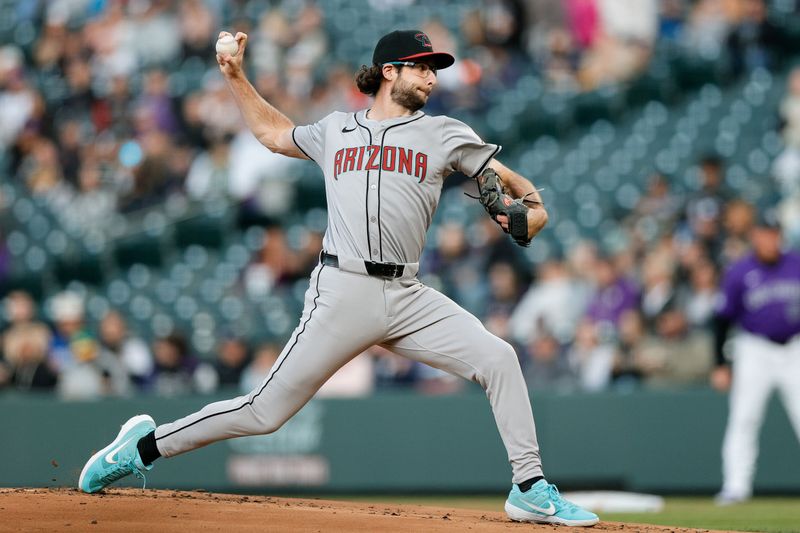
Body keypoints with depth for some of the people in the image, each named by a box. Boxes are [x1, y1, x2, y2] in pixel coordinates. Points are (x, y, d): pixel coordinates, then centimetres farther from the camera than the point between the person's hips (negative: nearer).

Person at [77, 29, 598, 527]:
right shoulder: (336, 130, 15)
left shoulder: (444, 134, 12)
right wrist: (236, 76, 26)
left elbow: (508, 179, 11)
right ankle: (146, 445, 11)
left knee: (498, 359, -14)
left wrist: (534, 209, -11)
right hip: (344, 293, -2)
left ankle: (531, 491, -5)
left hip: (408, 298, 2)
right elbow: (274, 132, 33)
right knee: (266, 411, -4)